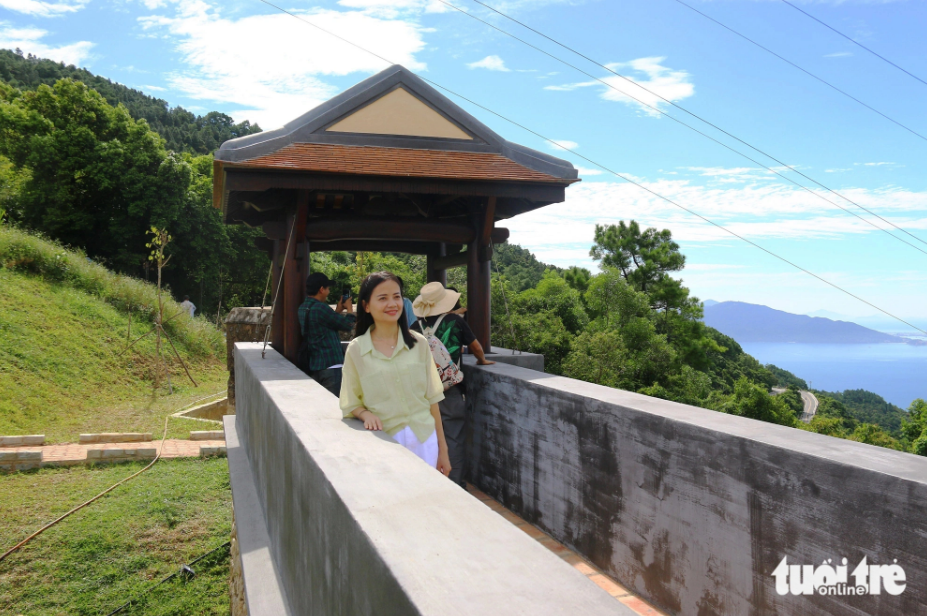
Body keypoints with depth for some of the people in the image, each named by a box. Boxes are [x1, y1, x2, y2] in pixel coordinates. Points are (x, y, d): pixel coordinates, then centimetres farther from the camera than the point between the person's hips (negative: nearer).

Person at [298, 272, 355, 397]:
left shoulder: (303, 308, 10)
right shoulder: (320, 308, -18)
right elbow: (347, 325, -9)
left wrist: (338, 310, 20)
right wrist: (349, 309, 8)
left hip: (312, 366, 9)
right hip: (330, 365, -9)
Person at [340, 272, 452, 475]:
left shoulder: (419, 344, 0)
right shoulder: (356, 350, -3)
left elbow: (431, 399, 5)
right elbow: (351, 404, 5)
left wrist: (442, 449, 6)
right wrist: (365, 414, -17)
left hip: (425, 442, 1)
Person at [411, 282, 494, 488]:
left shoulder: (417, 326, -1)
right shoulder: (455, 321, -6)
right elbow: (475, 346, 5)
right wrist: (482, 360, 24)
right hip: (450, 391, -3)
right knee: (454, 438, 4)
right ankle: (456, 484, 7)